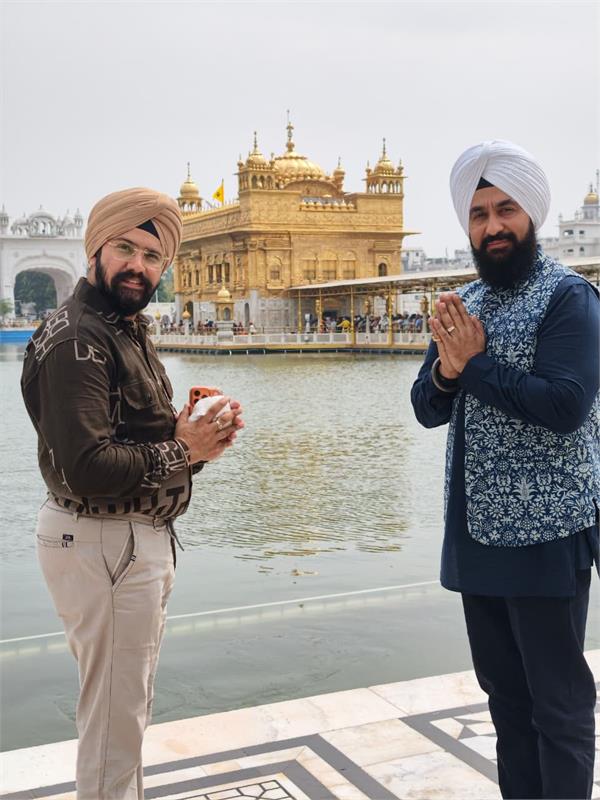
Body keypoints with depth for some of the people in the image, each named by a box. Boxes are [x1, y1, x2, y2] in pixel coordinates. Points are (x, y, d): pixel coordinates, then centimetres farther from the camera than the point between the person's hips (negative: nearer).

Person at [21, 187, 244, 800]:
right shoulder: (74, 339, -19)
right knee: (114, 720, 2)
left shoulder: (127, 329, 13)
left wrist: (201, 430, -3)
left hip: (140, 540, 10)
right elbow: (86, 469, -29)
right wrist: (184, 453, -18)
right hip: (102, 546, -10)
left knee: (128, 708, 23)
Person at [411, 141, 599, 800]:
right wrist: (446, 368, -12)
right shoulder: (461, 305, 12)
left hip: (545, 535, -7)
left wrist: (476, 363, -17)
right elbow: (428, 411, 8)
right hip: (475, 533, 7)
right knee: (503, 692, 16)